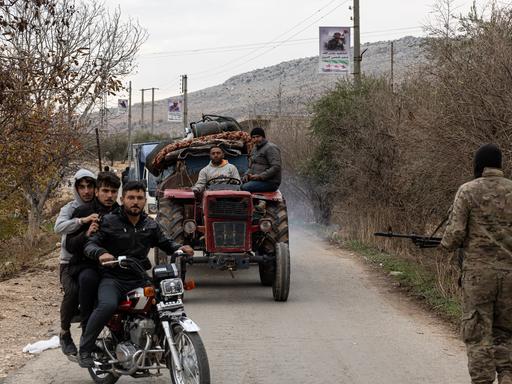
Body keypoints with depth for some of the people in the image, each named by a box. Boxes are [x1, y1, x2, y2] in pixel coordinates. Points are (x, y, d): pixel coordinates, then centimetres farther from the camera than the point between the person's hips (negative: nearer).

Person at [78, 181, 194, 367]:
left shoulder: (150, 225, 15)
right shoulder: (109, 222, 0)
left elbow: (165, 242, 27)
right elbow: (89, 244, -6)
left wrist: (179, 248, 5)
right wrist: (100, 253, -29)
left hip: (140, 280, 5)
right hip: (113, 279, -5)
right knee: (108, 305, -35)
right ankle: (85, 349, -21)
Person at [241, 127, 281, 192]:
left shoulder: (270, 148, -11)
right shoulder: (255, 149, 20)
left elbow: (276, 167, -20)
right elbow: (251, 166, 26)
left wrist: (260, 176, -23)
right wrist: (247, 174, 4)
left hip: (270, 182, -10)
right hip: (257, 180, 10)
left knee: (245, 187, -26)